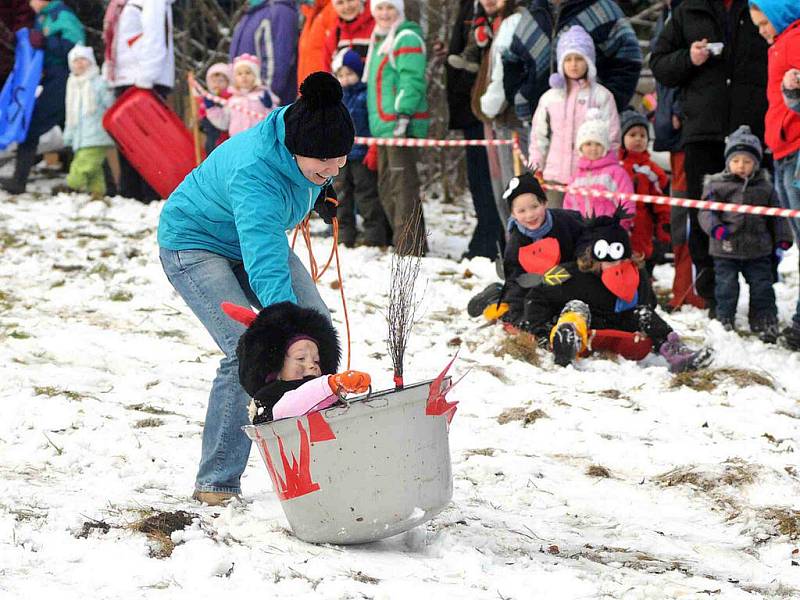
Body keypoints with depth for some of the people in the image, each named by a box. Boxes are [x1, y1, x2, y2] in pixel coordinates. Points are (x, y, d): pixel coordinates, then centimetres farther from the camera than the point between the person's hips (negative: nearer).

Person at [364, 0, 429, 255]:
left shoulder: (407, 38, -7)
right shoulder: (379, 40, 22)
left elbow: (412, 79, -16)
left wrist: (403, 113, -25)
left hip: (402, 124, -10)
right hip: (383, 126, 10)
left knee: (402, 185, -13)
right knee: (386, 186, 14)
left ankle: (410, 245, -14)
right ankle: (400, 241, 21)